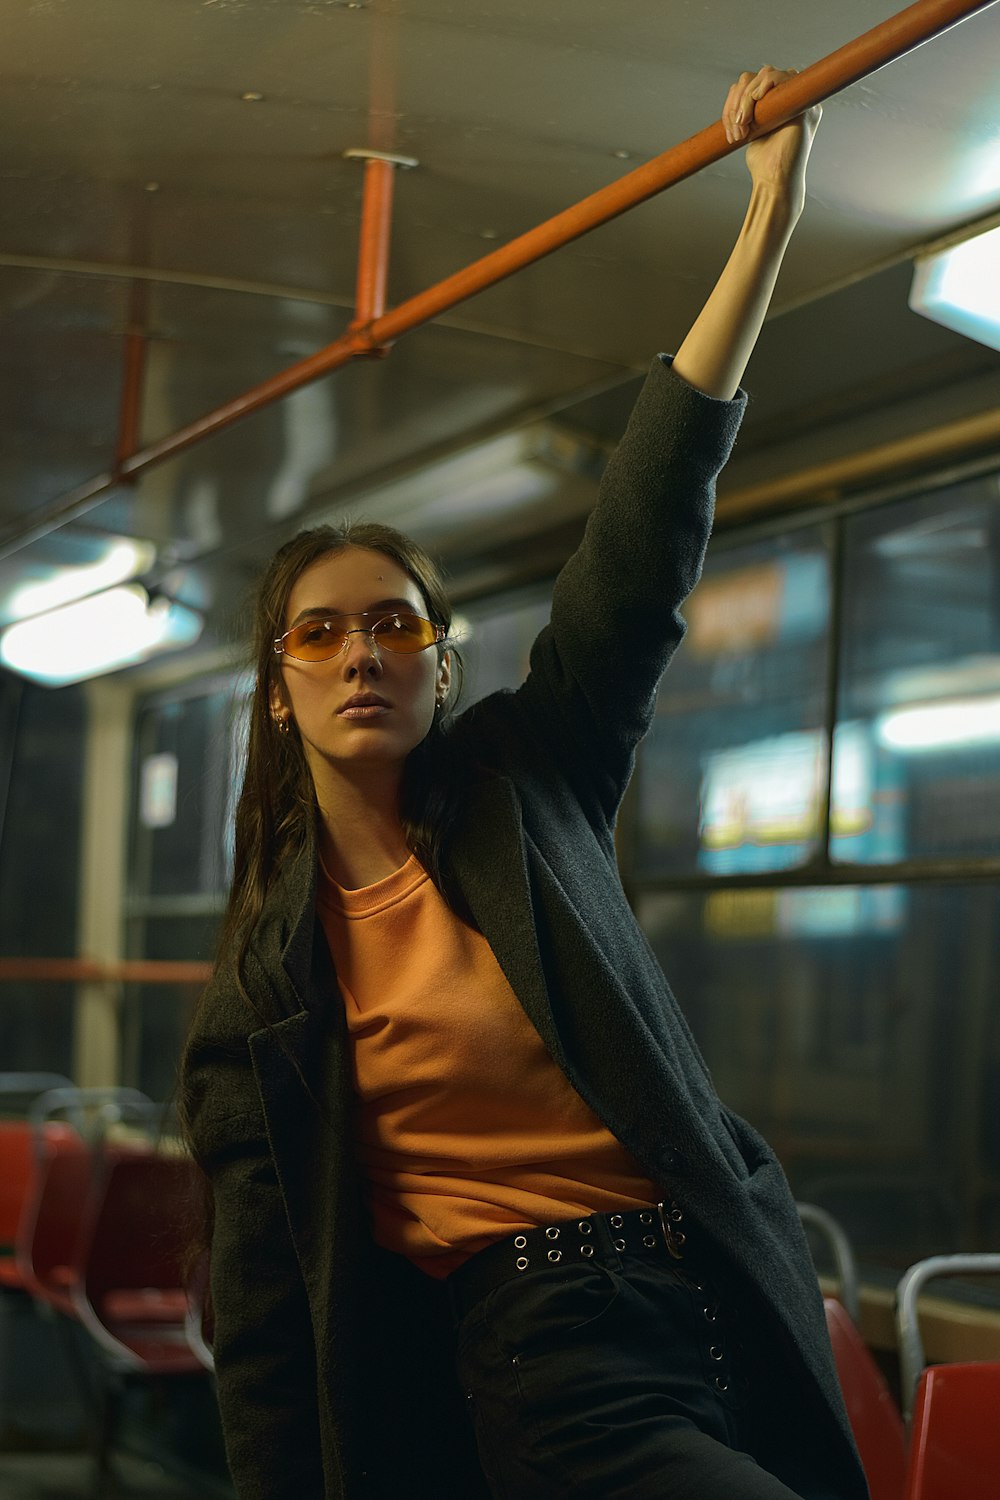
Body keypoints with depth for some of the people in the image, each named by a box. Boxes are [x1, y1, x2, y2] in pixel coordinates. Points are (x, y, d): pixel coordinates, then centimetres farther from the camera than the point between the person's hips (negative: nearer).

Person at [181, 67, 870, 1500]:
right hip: (545, 1365, -3)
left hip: (729, 1308, 3)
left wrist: (770, 216, -3)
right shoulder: (266, 970, 3)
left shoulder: (525, 786, 6)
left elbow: (645, 542, 0)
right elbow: (262, 1291, 3)